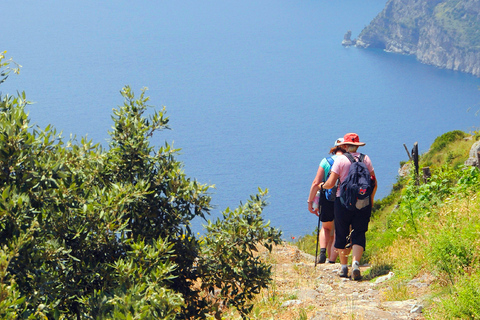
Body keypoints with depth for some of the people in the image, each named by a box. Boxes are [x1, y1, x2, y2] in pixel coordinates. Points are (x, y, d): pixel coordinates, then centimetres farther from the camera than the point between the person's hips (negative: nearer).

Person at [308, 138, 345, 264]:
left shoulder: (325, 161, 0)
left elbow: (316, 183, -4)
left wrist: (310, 201, 1)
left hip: (327, 198, 1)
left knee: (326, 228, 22)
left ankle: (323, 251, -2)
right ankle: (332, 260, 9)